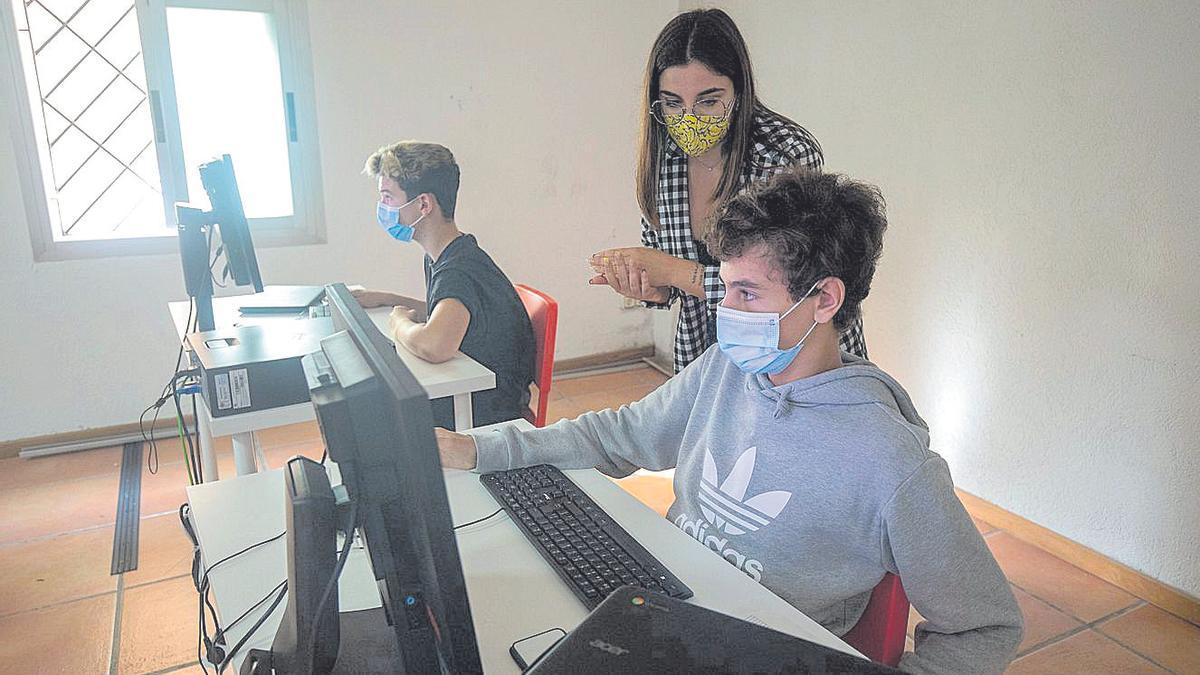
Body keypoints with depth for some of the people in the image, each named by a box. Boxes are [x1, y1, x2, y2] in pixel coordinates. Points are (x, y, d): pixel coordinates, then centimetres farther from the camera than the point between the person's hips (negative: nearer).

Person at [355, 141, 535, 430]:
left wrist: (400, 322, -22)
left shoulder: (459, 270, -26)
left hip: (486, 420, -9)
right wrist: (385, 299, 13)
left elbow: (436, 346, -45)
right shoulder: (440, 259, 6)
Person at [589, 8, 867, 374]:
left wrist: (674, 271, -28)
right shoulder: (661, 156, -7)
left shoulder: (789, 152, -24)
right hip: (704, 352, 5)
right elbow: (658, 257, 5)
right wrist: (652, 289, -18)